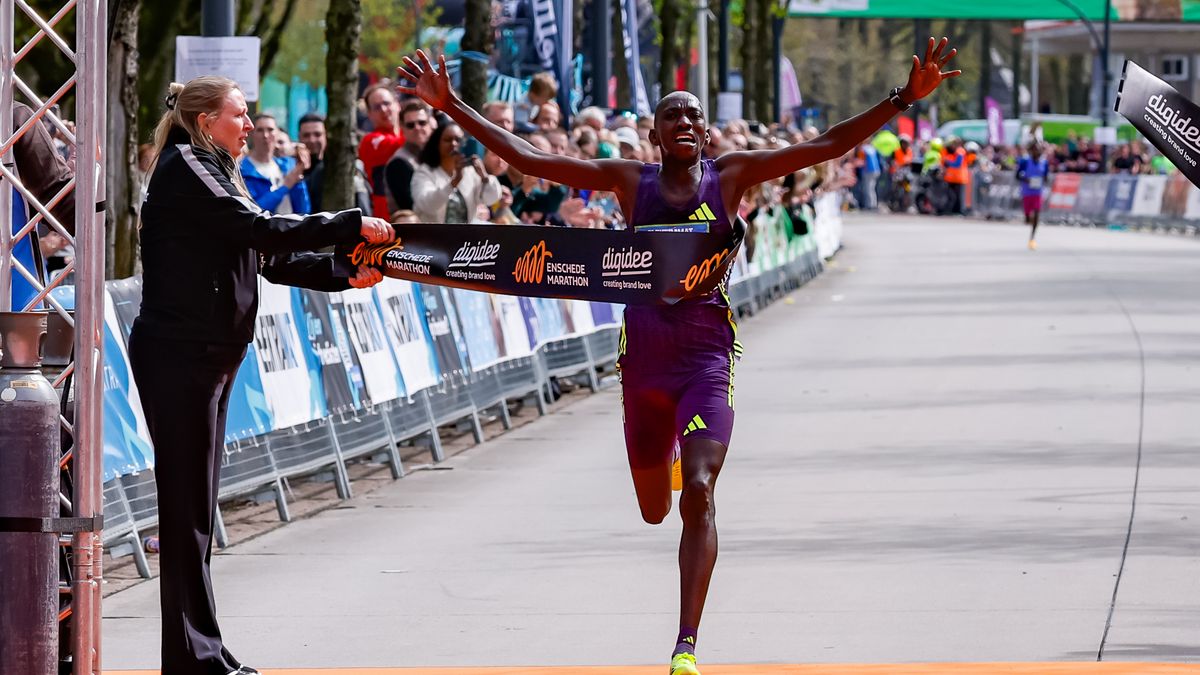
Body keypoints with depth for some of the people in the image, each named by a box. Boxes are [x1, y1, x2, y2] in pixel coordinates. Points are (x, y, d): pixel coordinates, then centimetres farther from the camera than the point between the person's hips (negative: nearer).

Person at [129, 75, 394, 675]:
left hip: (206, 355, 10)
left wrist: (343, 275, 6)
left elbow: (269, 259, 17)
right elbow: (260, 230, -19)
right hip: (179, 354, -10)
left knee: (196, 505, 9)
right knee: (188, 504, -8)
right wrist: (352, 226, -15)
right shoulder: (183, 169, -10)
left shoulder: (212, 173, 20)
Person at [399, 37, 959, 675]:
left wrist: (904, 97, -14)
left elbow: (830, 144, -4)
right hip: (644, 352, 2)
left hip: (708, 353, -2)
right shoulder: (629, 181, 2)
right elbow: (526, 157, -1)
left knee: (697, 494, -19)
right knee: (654, 509, 16)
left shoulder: (730, 175, 0)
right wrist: (452, 106, -7)